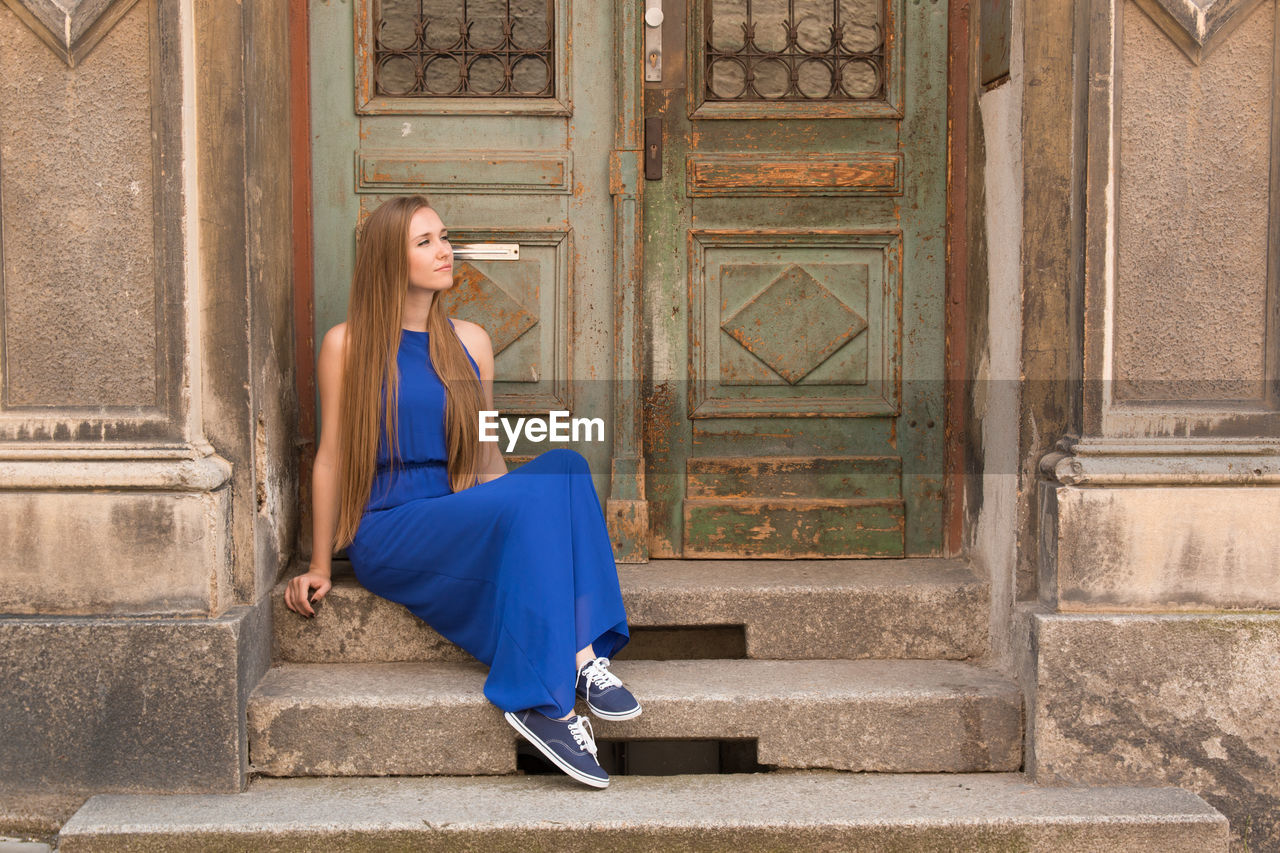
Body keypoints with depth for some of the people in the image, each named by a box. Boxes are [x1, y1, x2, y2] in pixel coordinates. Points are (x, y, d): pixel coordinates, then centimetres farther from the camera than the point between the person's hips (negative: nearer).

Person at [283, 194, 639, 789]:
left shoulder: (470, 343, 16)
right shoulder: (347, 345, 3)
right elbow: (331, 458, 3)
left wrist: (540, 512, 2)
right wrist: (319, 567, 1)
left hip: (461, 525, 5)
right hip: (387, 534, -5)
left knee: (565, 462, -25)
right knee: (527, 501, -31)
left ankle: (584, 655, -34)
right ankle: (561, 679, -35)